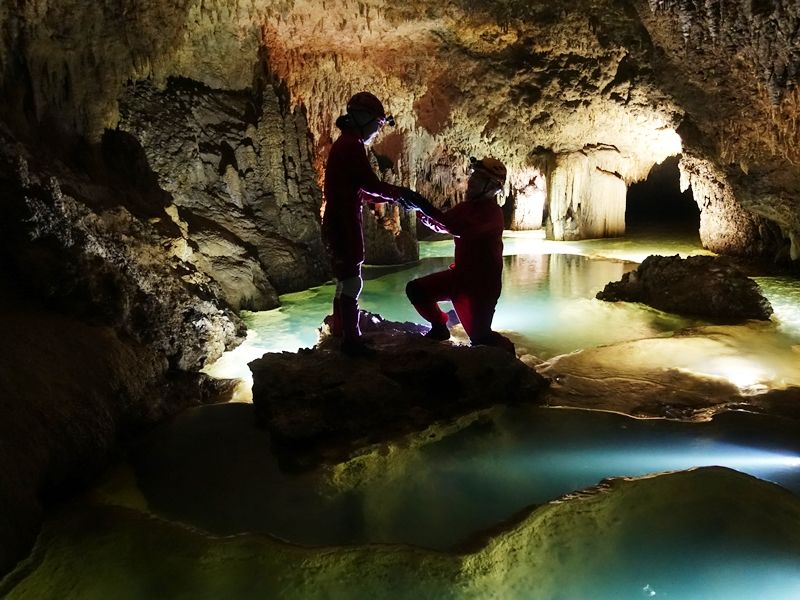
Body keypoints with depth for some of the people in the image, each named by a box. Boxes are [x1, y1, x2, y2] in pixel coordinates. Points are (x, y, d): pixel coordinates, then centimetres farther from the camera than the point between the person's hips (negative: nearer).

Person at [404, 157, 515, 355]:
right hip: (460, 274, 8)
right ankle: (439, 328, 21)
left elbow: (461, 230, -36)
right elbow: (440, 225, 13)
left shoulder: (493, 213, -20)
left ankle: (506, 350, 29)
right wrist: (422, 211, -8)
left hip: (482, 282, -7)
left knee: (480, 337, -5)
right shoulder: (466, 206, 6)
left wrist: (429, 208, -35)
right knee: (416, 289, 0)